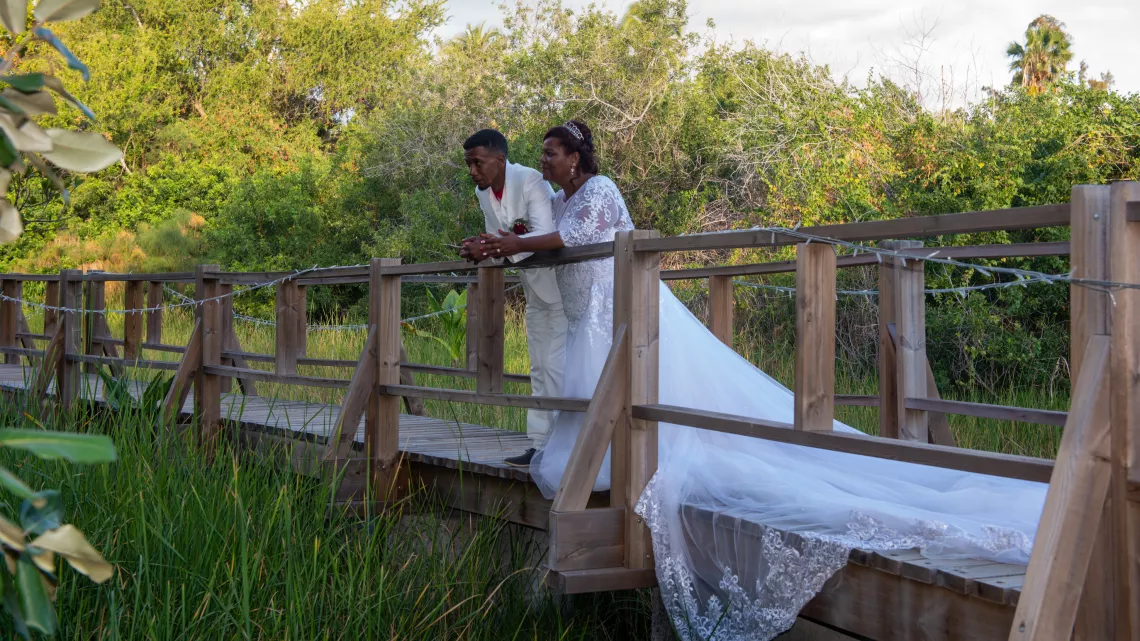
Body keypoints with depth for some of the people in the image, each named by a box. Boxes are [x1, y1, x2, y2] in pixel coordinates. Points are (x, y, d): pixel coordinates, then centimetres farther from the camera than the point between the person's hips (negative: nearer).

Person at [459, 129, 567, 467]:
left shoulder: (531, 182, -22)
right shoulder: (483, 193, 2)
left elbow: (546, 235, -32)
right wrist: (480, 251, -14)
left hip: (563, 286, -9)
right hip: (536, 290, 9)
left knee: (556, 364, -13)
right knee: (540, 368, 12)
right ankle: (540, 444, 18)